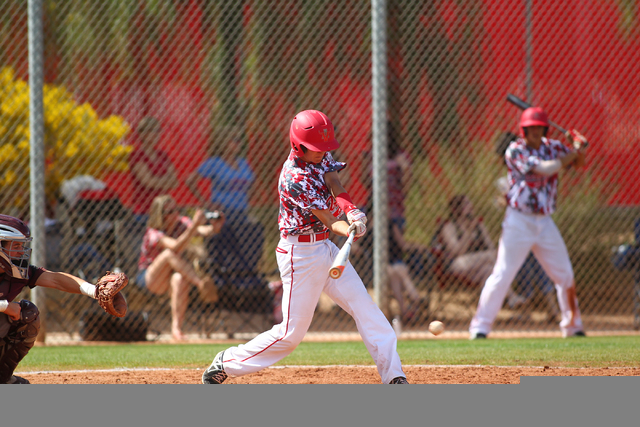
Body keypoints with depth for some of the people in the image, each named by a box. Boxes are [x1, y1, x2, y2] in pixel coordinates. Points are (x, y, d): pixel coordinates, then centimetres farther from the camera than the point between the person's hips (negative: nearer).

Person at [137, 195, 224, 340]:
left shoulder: (181, 223, -4)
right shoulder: (154, 234, -19)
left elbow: (204, 231, -24)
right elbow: (176, 246, -39)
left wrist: (213, 228, -48)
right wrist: (194, 226, -51)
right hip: (148, 278, -3)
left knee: (179, 279, -36)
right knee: (169, 253, -33)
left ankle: (176, 328, -39)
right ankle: (201, 283, -42)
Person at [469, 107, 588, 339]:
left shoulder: (552, 147, 6)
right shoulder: (515, 150, -13)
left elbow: (579, 163, 17)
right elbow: (543, 169, -23)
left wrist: (578, 147, -5)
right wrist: (572, 153, -13)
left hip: (545, 222, 6)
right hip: (519, 221, -6)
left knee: (565, 275, 10)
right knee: (502, 274, -12)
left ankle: (573, 326, 25)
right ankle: (480, 326, -9)